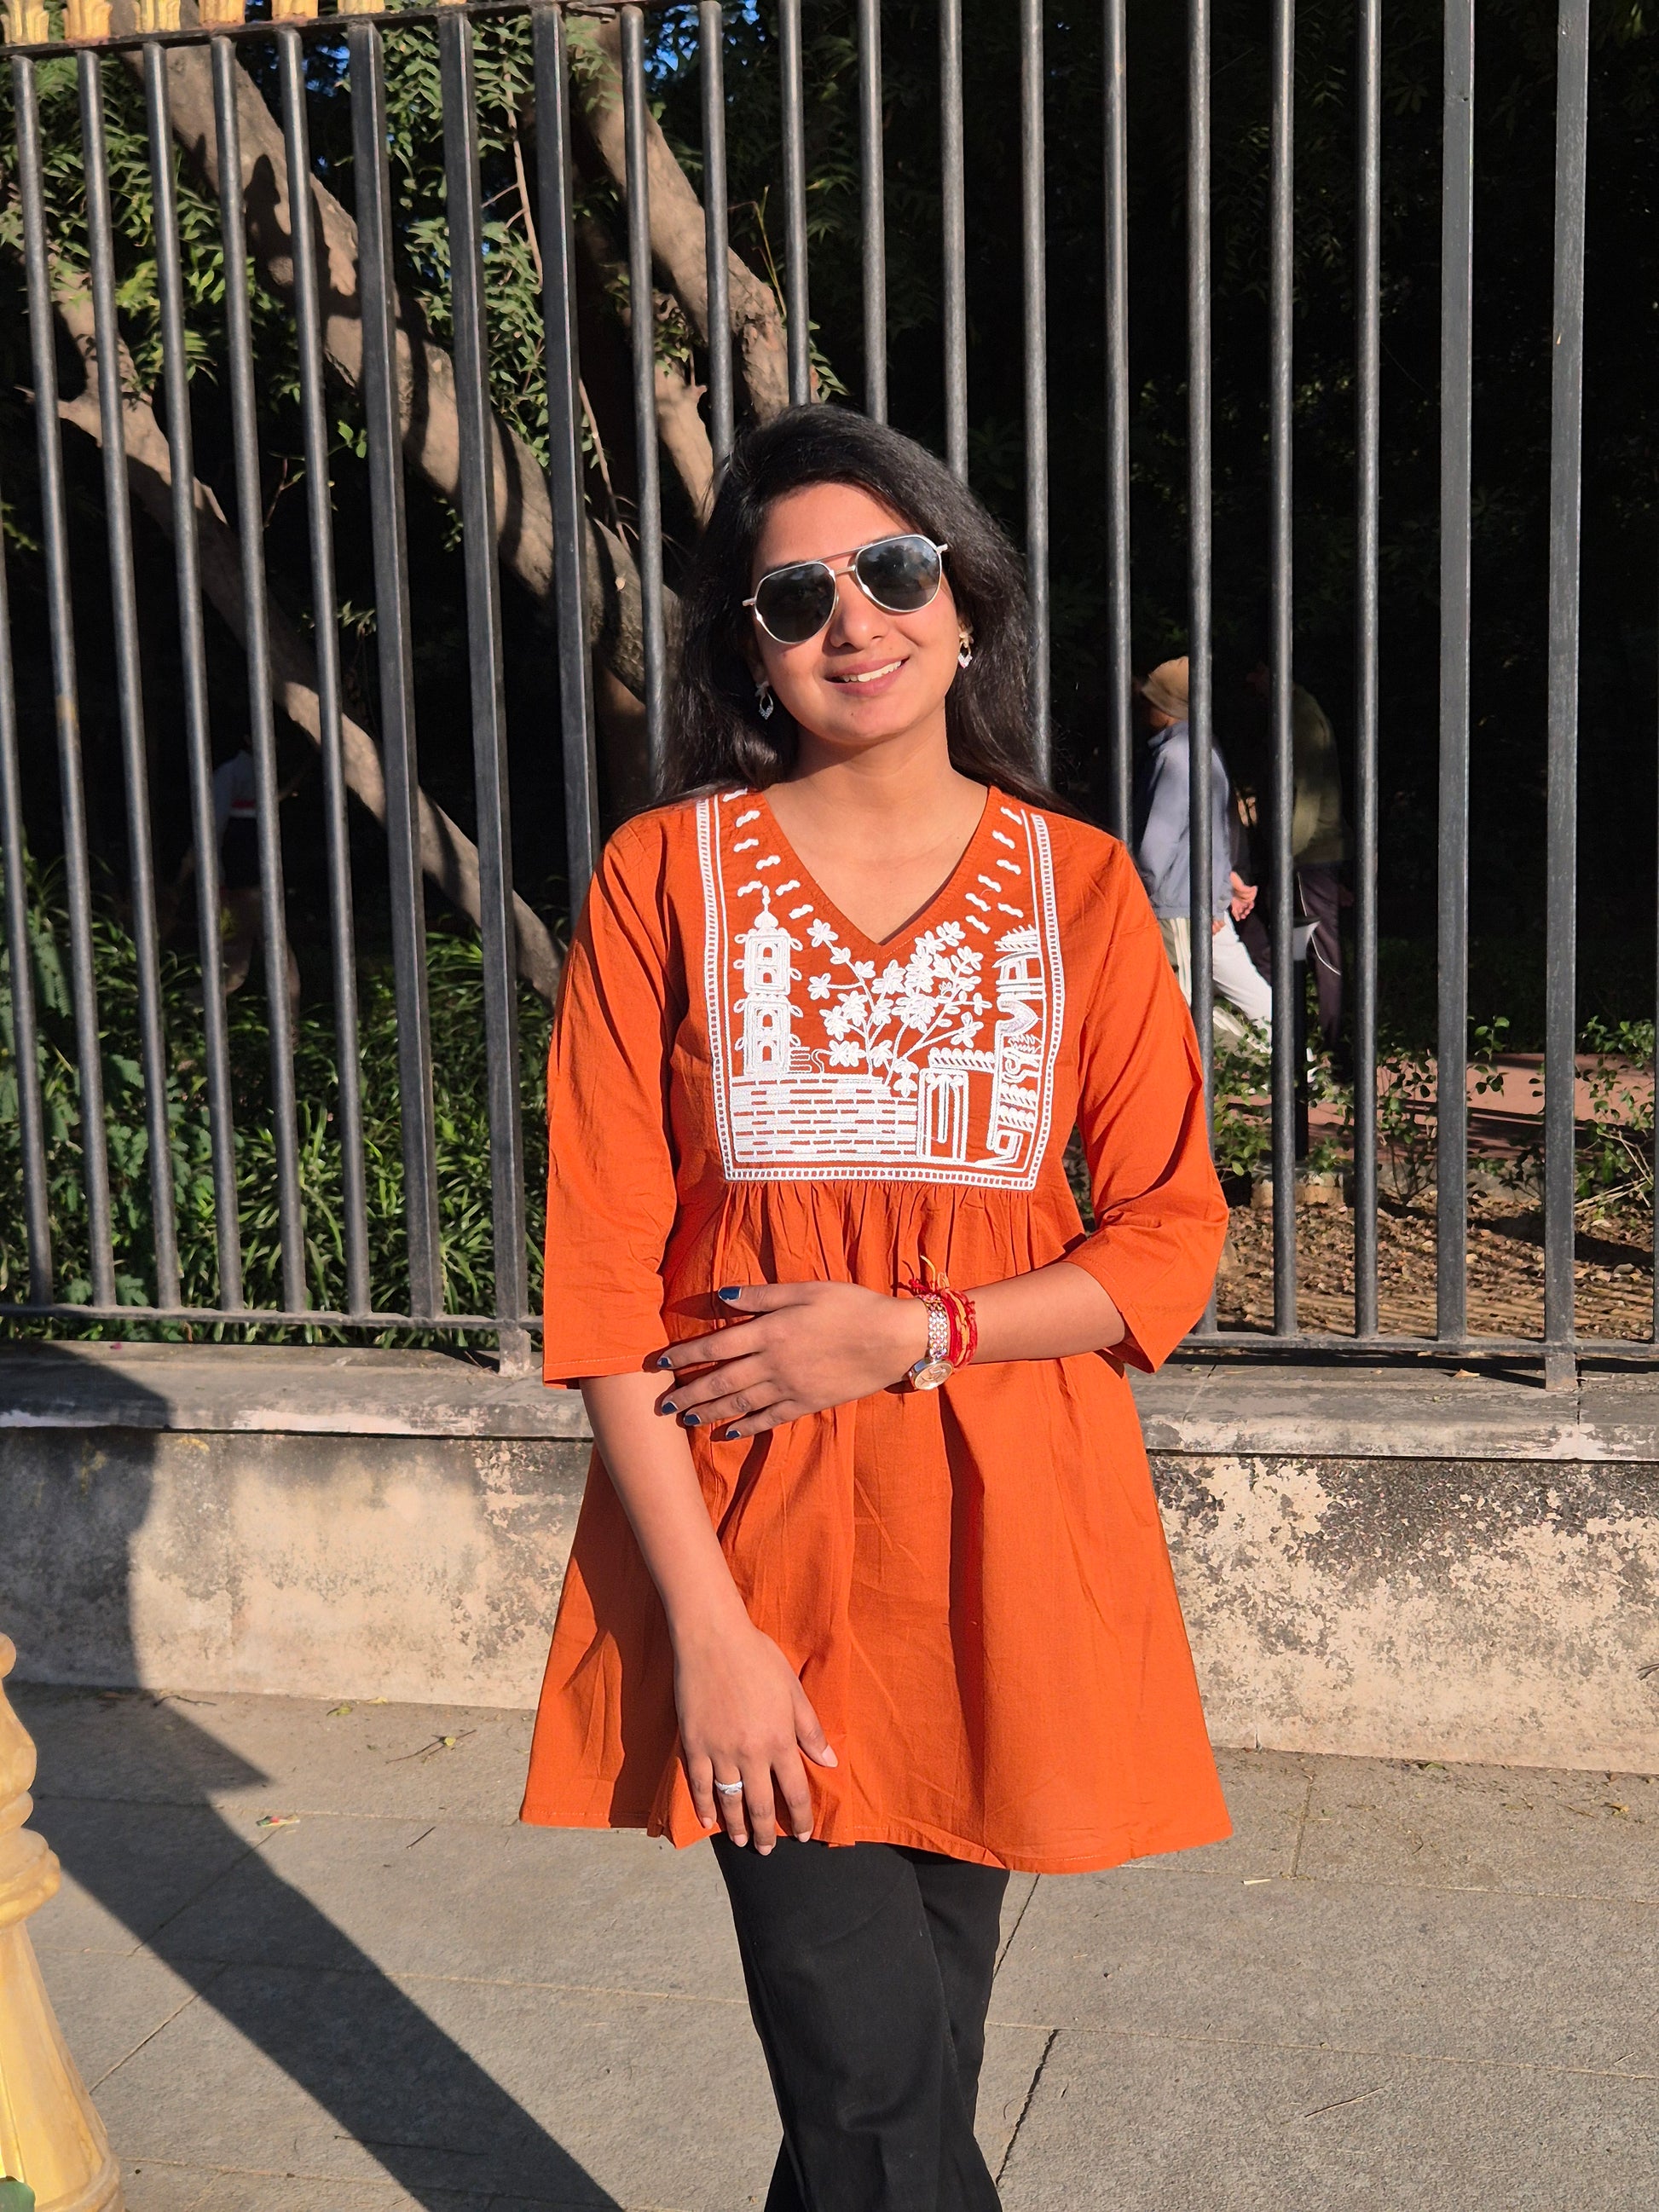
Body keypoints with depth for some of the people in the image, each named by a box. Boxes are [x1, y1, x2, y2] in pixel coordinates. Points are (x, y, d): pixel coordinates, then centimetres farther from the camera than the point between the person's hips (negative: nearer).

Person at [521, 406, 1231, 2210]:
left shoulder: (1077, 884, 3)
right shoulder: (666, 874, -2)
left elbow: (1174, 1239, 2)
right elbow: (600, 1271, -5)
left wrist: (913, 1333, -13)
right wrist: (704, 1624, -11)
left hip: (999, 1535, 2)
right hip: (752, 1541, -1)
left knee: (911, 2049, 13)